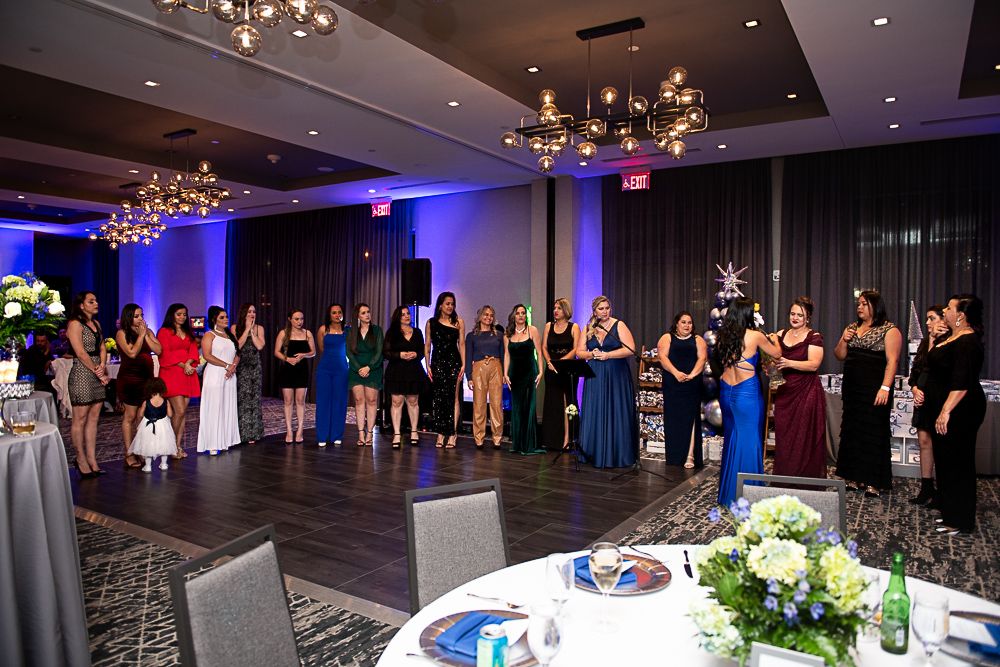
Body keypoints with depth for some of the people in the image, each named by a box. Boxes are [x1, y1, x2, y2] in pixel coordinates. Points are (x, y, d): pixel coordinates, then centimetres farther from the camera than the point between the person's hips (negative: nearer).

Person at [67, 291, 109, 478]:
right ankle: (81, 460, 7)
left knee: (93, 418, 7)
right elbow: (81, 353, -13)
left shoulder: (96, 323, 16)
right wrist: (98, 372, -10)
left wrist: (103, 366, -5)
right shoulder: (75, 324, -7)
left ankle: (92, 460, 11)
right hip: (82, 374, -7)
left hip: (97, 375, 7)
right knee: (80, 419, -1)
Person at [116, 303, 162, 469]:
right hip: (129, 379, -4)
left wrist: (145, 335, -6)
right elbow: (132, 353, -16)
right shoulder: (122, 333, -4)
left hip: (147, 378, 5)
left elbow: (158, 350, -1)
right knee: (130, 417, 1)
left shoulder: (148, 331, 10)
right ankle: (129, 454, 7)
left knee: (142, 416, 5)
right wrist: (141, 335, -10)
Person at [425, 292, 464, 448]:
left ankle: (452, 434, 1)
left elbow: (461, 344, 4)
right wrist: (428, 365, 0)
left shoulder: (458, 322, 6)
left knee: (453, 397, -3)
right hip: (437, 363, 1)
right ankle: (440, 433, 8)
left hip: (454, 362, -1)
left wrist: (463, 365, -3)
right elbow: (427, 345, 8)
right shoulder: (431, 323, 8)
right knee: (437, 398, 1)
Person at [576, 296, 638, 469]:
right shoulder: (588, 329, 10)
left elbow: (630, 349, -10)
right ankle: (595, 453, 11)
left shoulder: (619, 325, -2)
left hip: (616, 377, -3)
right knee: (595, 415, 4)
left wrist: (607, 354, -14)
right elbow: (579, 352, 10)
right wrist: (592, 354, -10)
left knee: (616, 414, -1)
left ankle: (618, 454, 7)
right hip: (595, 378, 4)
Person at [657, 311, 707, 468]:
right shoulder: (667, 338, 10)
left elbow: (702, 358, 0)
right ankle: (675, 457, 7)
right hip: (672, 385, 0)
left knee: (690, 418, -7)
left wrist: (692, 375, -16)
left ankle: (690, 456, -9)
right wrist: (676, 373, -18)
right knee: (673, 418, 0)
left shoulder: (698, 340, 14)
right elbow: (662, 357, -4)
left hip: (692, 385, 0)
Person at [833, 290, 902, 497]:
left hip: (874, 391, -6)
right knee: (852, 432, 8)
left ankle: (874, 482, 5)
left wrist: (885, 388, -22)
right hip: (852, 390, 6)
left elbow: (892, 361, -12)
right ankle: (855, 478, 17)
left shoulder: (890, 330, -4)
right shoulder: (852, 327, 14)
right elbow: (840, 356, 15)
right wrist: (843, 341, -4)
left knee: (873, 433, -3)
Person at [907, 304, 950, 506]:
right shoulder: (925, 343, 15)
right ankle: (926, 488, 18)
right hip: (923, 399, 8)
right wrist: (915, 389, 0)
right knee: (924, 442, 10)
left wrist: (934, 341, -16)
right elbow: (915, 370, 17)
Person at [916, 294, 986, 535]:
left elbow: (962, 382, -26)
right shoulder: (953, 338, 12)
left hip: (959, 412, -10)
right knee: (945, 460, 16)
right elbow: (937, 367, 24)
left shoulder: (967, 342, -18)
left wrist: (946, 411, -27)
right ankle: (950, 512, 27)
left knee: (957, 463, -2)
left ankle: (959, 521, 8)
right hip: (945, 409, 10)